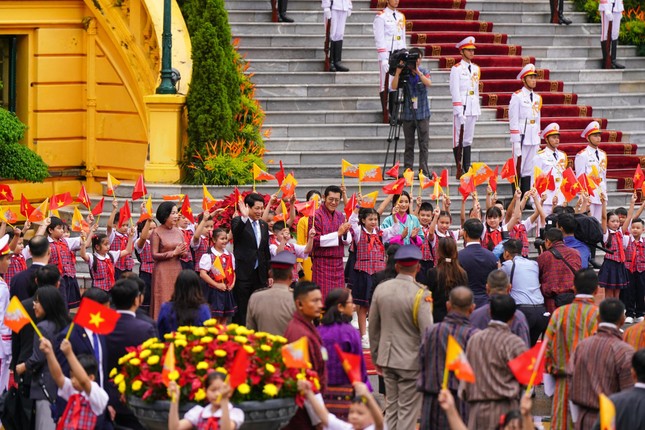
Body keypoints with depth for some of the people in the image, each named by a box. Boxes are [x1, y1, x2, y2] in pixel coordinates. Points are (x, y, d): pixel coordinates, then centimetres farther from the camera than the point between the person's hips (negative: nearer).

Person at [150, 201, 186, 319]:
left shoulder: (178, 231, 10)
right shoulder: (157, 233, -6)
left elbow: (184, 252, 17)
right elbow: (154, 255, -11)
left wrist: (183, 252, -6)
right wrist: (173, 253, -13)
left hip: (177, 269, 5)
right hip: (163, 271, -5)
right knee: (164, 303, -4)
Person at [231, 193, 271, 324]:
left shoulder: (264, 225, 14)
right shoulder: (238, 222, -4)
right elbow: (236, 232, -28)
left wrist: (269, 274, 16)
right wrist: (244, 217, -45)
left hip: (260, 274, 6)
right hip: (243, 274, -6)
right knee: (241, 310, -2)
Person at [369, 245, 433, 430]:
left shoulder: (381, 289, 1)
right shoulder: (420, 294, -17)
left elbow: (373, 327, 9)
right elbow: (427, 331, -18)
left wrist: (376, 357, 20)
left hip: (387, 359, 5)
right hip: (412, 360, -5)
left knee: (391, 410, 14)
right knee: (408, 412, 1)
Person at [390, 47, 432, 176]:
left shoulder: (424, 72, 4)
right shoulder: (404, 73, 3)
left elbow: (428, 83, -15)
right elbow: (394, 86, -8)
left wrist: (417, 71, -23)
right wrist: (398, 72, -18)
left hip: (422, 113, 0)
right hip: (407, 113, 0)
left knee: (423, 143, -2)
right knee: (409, 144, 3)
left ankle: (424, 171, 0)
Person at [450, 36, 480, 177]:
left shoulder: (476, 69, 15)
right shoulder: (456, 69, -5)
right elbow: (455, 90, -9)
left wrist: (478, 109, 14)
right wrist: (459, 110, -16)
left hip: (472, 107, 6)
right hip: (461, 106, -6)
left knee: (468, 139, 8)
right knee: (458, 139, -5)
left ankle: (467, 169, 9)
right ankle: (459, 169, -4)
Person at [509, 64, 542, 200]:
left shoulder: (537, 98, 15)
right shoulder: (517, 97, -5)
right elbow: (513, 120, -8)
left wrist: (538, 141, 17)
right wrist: (516, 142, -13)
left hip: (533, 139, 6)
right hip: (521, 137, -6)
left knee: (529, 170, 7)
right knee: (517, 169, -6)